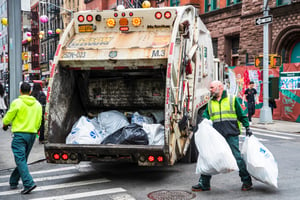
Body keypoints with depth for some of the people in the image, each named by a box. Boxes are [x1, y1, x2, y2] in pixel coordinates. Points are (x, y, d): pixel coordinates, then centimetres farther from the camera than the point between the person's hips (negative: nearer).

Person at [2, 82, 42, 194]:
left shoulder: (17, 102, -8)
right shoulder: (37, 104, 8)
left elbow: (8, 118, -4)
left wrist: (5, 125, 17)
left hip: (19, 134, -6)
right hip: (32, 134, 6)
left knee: (20, 160, -6)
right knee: (22, 159, 16)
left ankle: (29, 183, -17)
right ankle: (13, 182, 29)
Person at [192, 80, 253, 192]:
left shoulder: (232, 99, 5)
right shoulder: (210, 102, 16)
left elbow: (241, 115, 8)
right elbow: (206, 115, 14)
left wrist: (247, 127, 2)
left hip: (231, 134, -3)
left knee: (237, 157, -2)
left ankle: (246, 182, 14)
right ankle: (203, 184, 9)